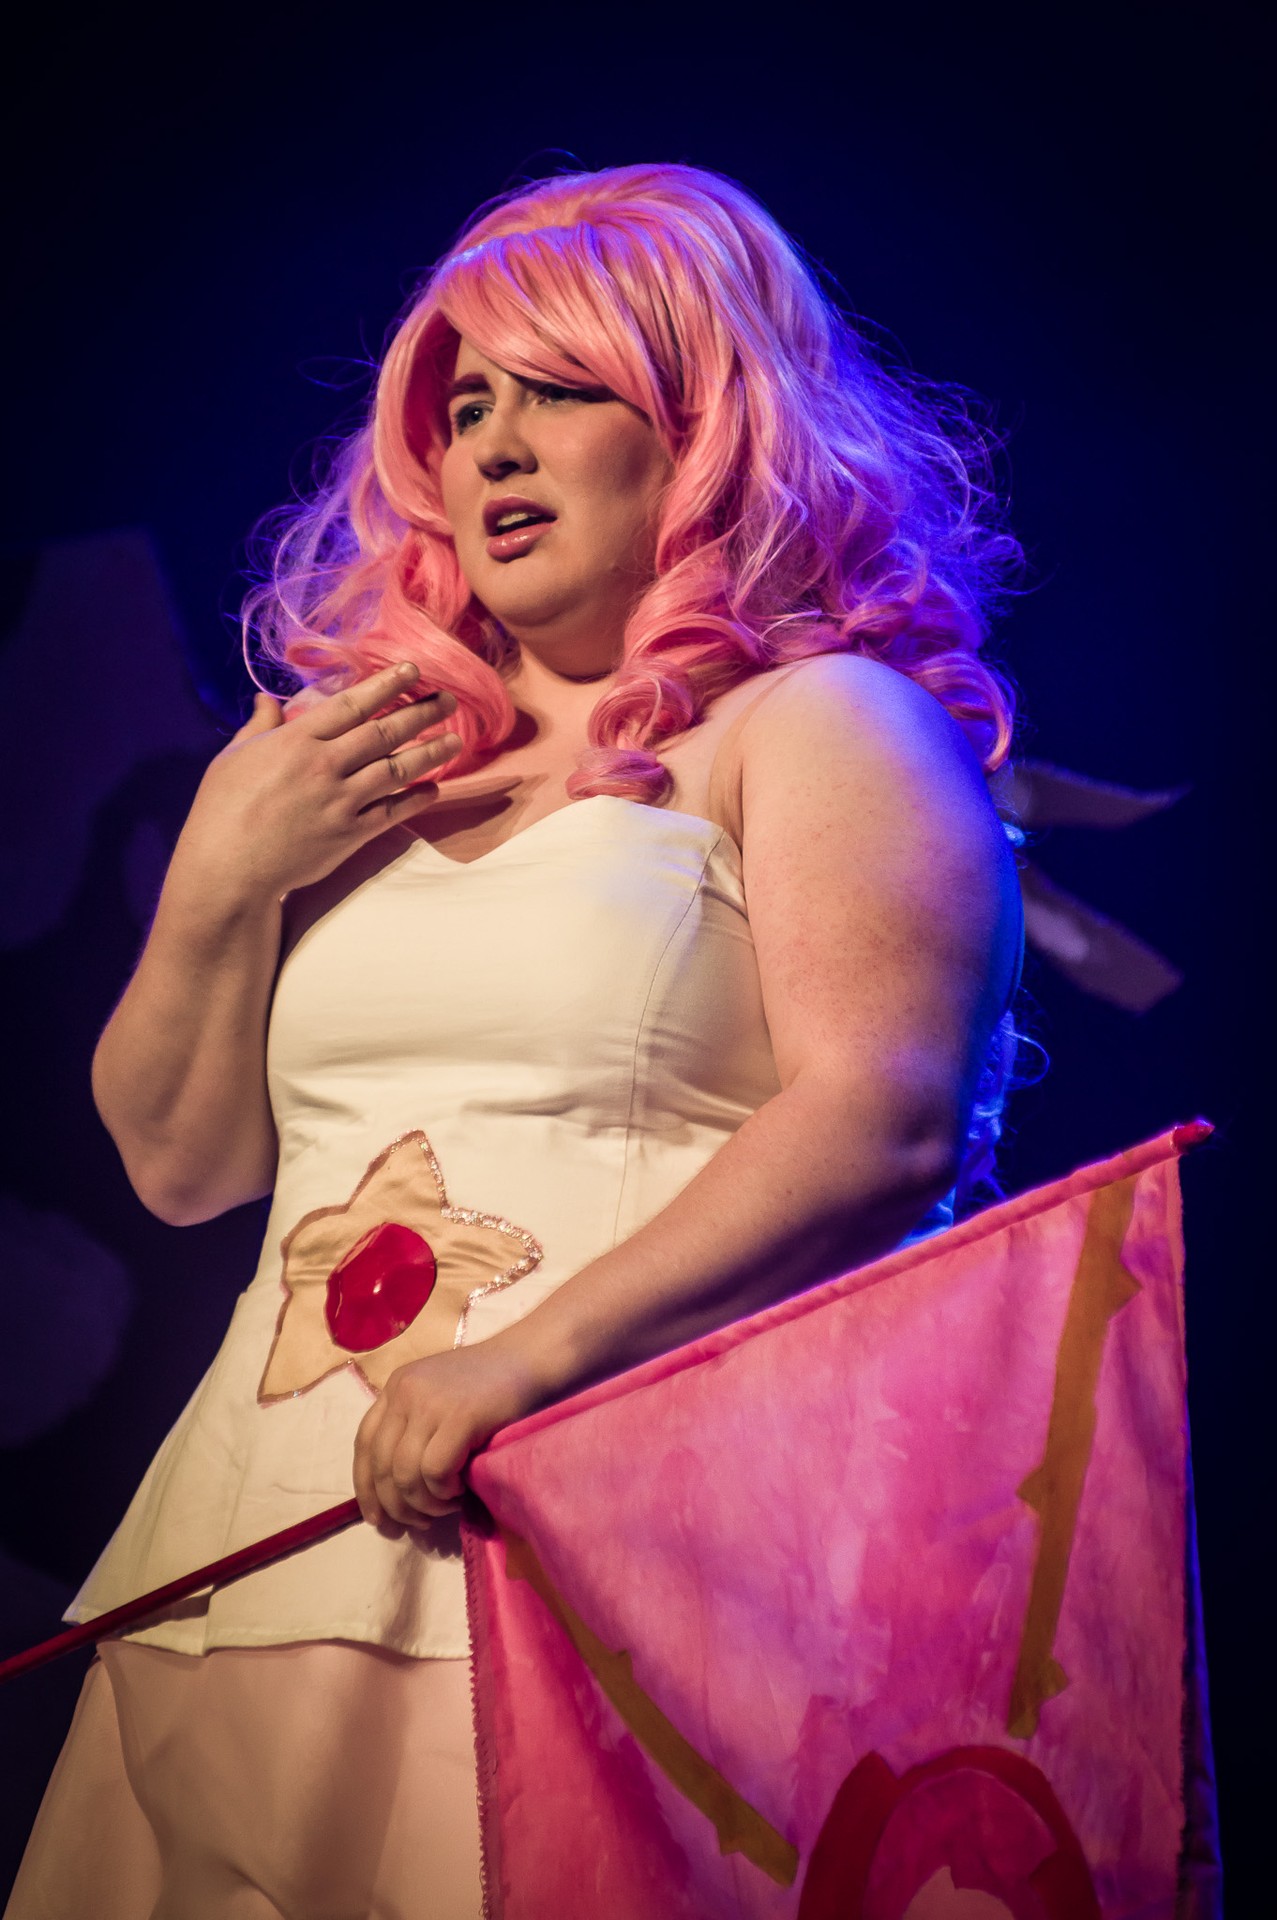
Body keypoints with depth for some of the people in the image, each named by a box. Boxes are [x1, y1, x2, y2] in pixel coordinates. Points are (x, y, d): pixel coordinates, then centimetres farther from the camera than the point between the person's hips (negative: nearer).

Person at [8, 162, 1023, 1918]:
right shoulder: (340, 764, 19)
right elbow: (179, 1167, 19)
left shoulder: (817, 721, 1)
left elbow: (888, 1123, -13)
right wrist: (223, 885, 3)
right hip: (273, 1548, 6)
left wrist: (541, 1353, -23)